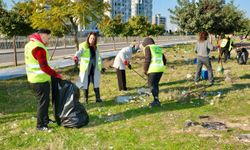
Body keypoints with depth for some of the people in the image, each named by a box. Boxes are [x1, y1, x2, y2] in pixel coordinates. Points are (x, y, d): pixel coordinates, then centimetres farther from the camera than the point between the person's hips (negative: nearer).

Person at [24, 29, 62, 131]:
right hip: (40, 80, -10)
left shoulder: (30, 44, 12)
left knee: (44, 100, 21)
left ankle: (45, 120, 33)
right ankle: (40, 125, 7)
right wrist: (56, 75, -14)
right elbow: (44, 67, -24)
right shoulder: (38, 48, -21)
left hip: (33, 78, 10)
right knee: (43, 102, -1)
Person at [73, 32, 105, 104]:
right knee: (85, 84, 1)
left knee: (96, 83, 6)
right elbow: (79, 52, -26)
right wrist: (76, 56, -49)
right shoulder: (83, 46, -6)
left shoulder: (95, 47, 11)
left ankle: (98, 98, 14)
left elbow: (98, 57, 22)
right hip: (86, 69, -4)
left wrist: (102, 67, 25)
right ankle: (85, 99, 13)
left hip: (95, 69, 4)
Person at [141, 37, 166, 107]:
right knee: (155, 84, 17)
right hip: (160, 69, 7)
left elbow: (147, 60, -12)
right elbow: (164, 60, 18)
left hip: (153, 69, -7)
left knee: (151, 85, 2)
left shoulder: (147, 48, 0)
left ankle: (157, 101, -4)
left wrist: (145, 70, -3)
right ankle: (156, 100, 19)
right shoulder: (158, 48, 21)